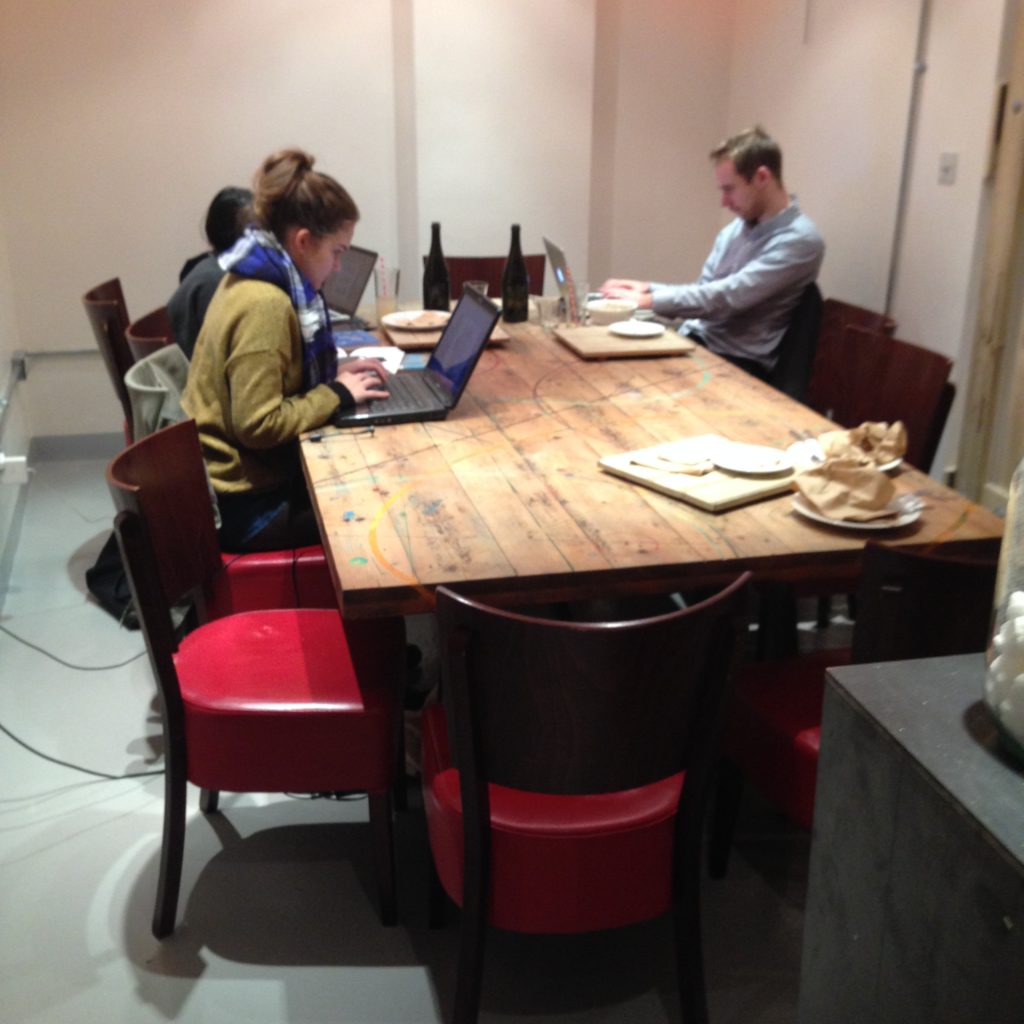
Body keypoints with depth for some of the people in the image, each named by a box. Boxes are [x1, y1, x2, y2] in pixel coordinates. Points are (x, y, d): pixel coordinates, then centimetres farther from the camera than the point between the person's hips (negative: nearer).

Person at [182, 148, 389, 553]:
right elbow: (260, 425, -27)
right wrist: (337, 393, -15)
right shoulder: (263, 304, -24)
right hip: (245, 502, -9)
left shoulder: (255, 277, 5)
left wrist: (333, 374, 5)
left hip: (245, 475, 9)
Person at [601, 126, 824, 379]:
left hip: (737, 362, -7)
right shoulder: (735, 229, 12)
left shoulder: (799, 241, -14)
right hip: (696, 339, 7)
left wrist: (648, 300, -18)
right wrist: (647, 288, -2)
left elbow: (728, 297, -22)